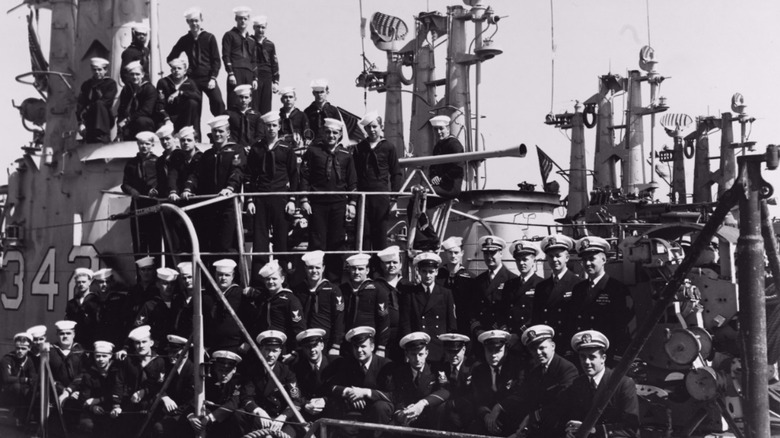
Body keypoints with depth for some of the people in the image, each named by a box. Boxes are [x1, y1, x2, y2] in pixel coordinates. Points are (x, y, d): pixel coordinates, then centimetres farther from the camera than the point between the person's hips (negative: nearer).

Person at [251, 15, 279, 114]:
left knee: (266, 109, 2)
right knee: (253, 107, -7)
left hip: (267, 79, 3)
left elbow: (274, 64, 13)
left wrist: (275, 82, 6)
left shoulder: (270, 45, 12)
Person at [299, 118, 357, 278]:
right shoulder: (313, 151, 3)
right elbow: (304, 176, 1)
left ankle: (334, 276, 13)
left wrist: (352, 203, 3)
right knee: (317, 242, 0)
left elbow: (352, 181, 10)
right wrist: (304, 199, -6)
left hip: (339, 204, 2)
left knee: (337, 242, 5)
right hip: (317, 203, -2)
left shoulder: (346, 155, 8)